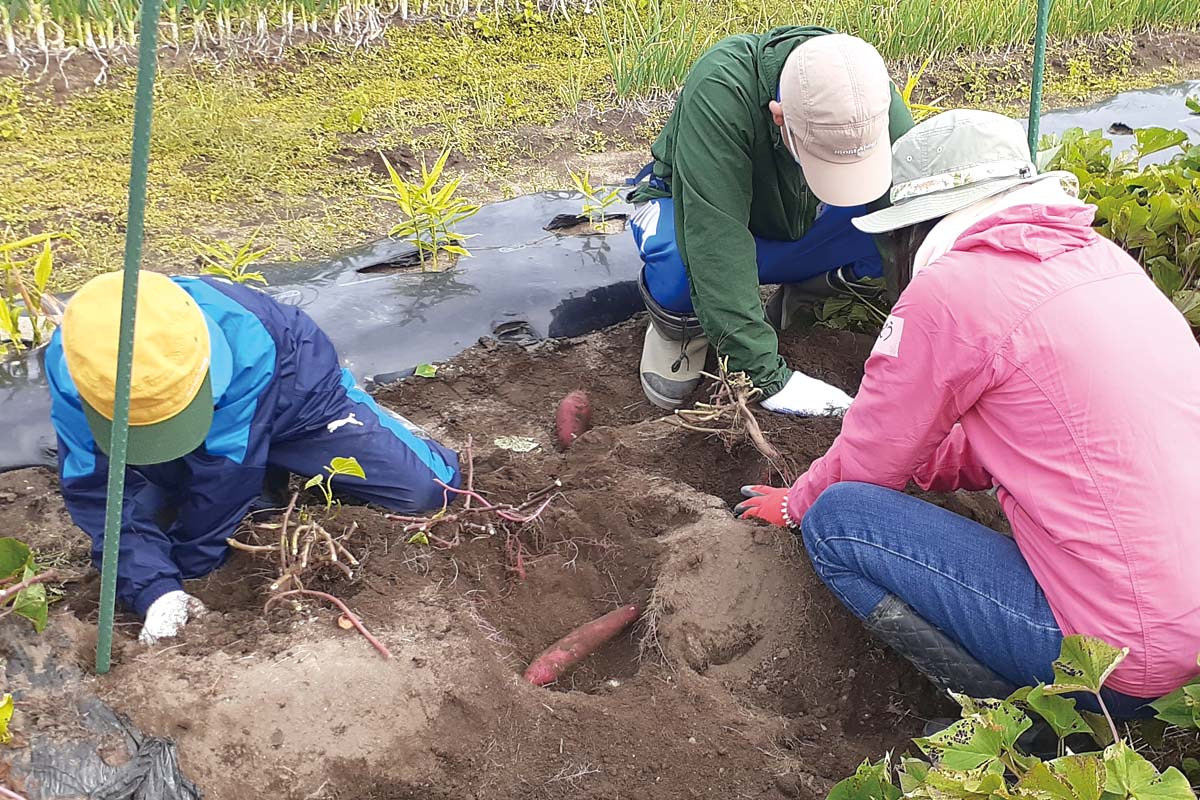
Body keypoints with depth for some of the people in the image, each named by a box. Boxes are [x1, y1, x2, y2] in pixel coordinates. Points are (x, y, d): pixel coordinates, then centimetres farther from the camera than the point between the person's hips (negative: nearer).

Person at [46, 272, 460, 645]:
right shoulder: (72, 363, -33)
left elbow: (226, 472, -34)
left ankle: (365, 418, 20)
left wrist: (182, 568, -23)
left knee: (426, 488, -12)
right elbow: (98, 489, -28)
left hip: (294, 396, -3)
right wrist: (154, 588, -38)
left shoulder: (243, 339, -44)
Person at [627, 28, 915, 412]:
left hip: (796, 227, 4)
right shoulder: (719, 89, -39)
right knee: (681, 262, -40)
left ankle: (810, 285, 5)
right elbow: (715, 239, -42)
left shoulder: (869, 96, -27)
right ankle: (681, 323, -4)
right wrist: (768, 375, -43)